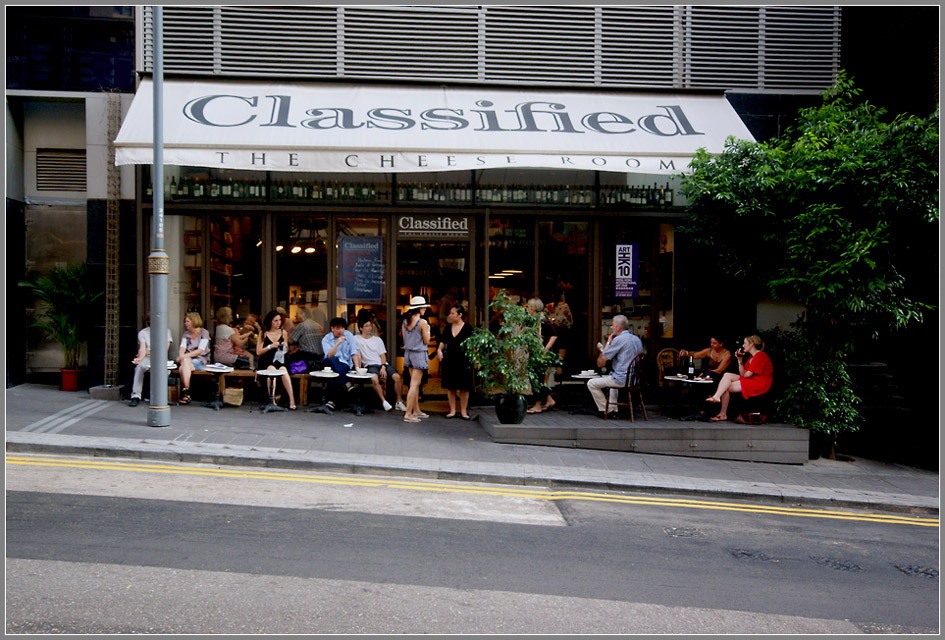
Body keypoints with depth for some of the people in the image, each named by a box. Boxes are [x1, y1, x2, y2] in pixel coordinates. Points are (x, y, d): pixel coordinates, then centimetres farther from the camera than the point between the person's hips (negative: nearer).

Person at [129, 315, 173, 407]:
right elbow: (142, 349, 1)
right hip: (147, 358, 1)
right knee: (139, 366, -33)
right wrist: (140, 357, -21)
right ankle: (136, 396, -35)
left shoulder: (166, 330, 12)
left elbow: (165, 348, 3)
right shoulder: (143, 332, 14)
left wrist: (149, 352, 2)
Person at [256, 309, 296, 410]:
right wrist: (270, 346, -12)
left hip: (279, 361, 1)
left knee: (284, 371, -33)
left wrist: (286, 347, -2)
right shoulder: (263, 333, 7)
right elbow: (258, 352, 2)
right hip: (266, 362, -1)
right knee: (272, 370, -36)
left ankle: (292, 400, -38)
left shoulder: (284, 333, 14)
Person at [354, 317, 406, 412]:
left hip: (383, 364, 3)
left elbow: (383, 355, 11)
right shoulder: (357, 339, 12)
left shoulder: (377, 339, 19)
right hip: (370, 365, -3)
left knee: (397, 377, -24)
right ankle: (384, 401, -27)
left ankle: (399, 402, -14)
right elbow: (358, 354, 3)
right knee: (374, 378, -38)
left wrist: (383, 367, -6)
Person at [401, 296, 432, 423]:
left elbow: (404, 339, 12)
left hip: (408, 353, 7)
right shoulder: (422, 322, -14)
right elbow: (426, 341, -9)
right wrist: (428, 330, 6)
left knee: (415, 383, 16)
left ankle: (416, 410, 24)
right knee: (414, 384, -5)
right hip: (419, 354, -7)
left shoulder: (404, 321, 6)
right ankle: (408, 414, -7)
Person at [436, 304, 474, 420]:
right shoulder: (448, 328, 9)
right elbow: (443, 342, 12)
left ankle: (463, 411, 13)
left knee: (464, 388, 2)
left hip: (463, 359, -4)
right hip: (449, 359, 4)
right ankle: (452, 410, 17)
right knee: (450, 387, 7)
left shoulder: (467, 328, -3)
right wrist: (439, 350, -7)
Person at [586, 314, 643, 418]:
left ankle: (604, 410, 7)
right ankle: (613, 409, 31)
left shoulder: (619, 339, -15)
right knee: (611, 378, 38)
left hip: (622, 379, -9)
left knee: (591, 383, 2)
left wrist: (608, 343, 2)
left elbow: (601, 363, -12)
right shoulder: (637, 339, 12)